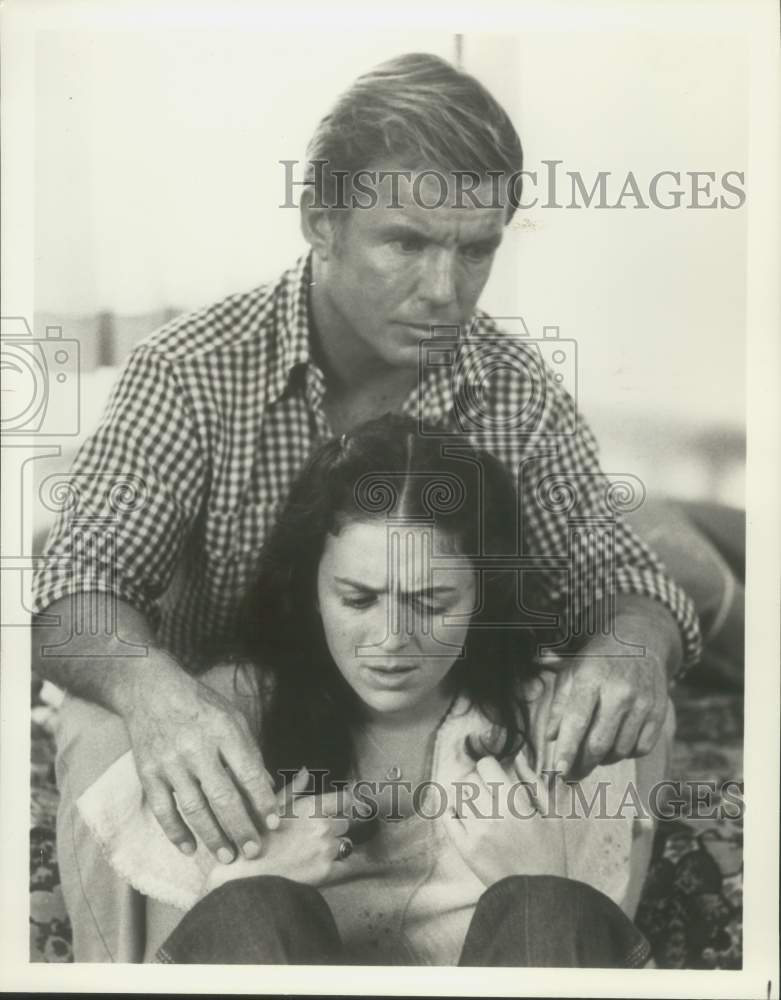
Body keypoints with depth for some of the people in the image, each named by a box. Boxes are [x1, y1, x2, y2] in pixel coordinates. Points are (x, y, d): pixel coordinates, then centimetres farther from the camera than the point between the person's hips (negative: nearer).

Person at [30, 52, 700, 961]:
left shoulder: (518, 395, -8)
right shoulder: (190, 372, -17)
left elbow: (618, 578, -4)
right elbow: (76, 589, -22)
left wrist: (633, 646, -31)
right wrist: (150, 684, -47)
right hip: (220, 765, -2)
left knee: (606, 730, -19)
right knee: (103, 736, -31)